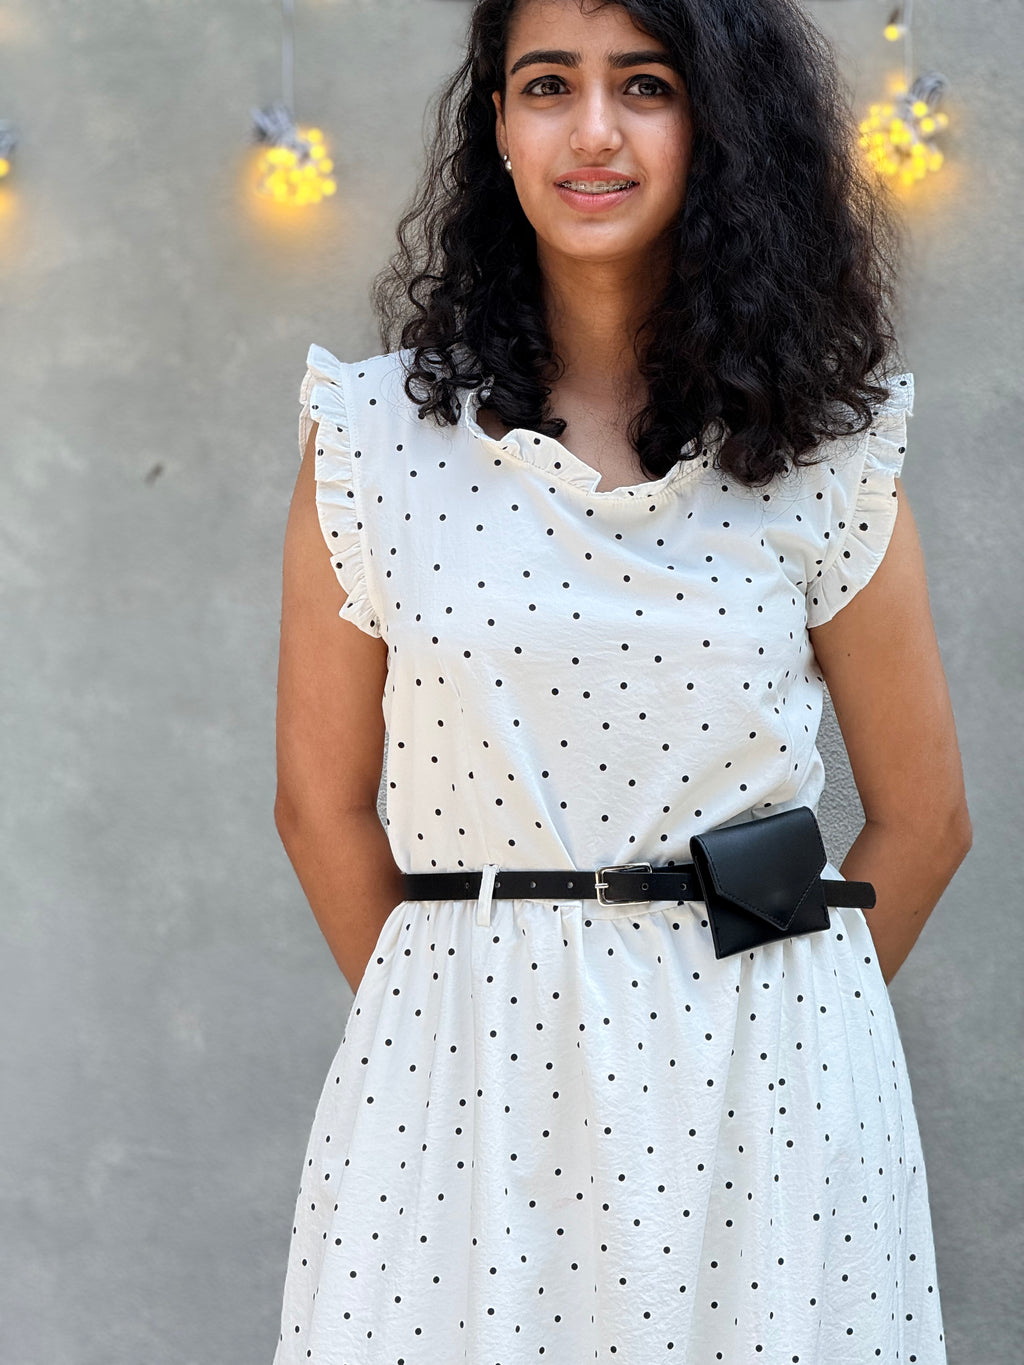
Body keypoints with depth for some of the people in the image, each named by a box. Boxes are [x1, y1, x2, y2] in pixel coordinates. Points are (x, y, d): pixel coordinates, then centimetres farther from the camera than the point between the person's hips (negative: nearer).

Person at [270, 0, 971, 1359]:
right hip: (463, 1060, 0)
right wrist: (443, 1026, 6)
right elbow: (323, 803, 4)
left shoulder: (820, 447, 0)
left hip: (761, 1080, 0)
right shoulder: (375, 431, 0)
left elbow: (922, 818, 6)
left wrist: (770, 1022, 6)